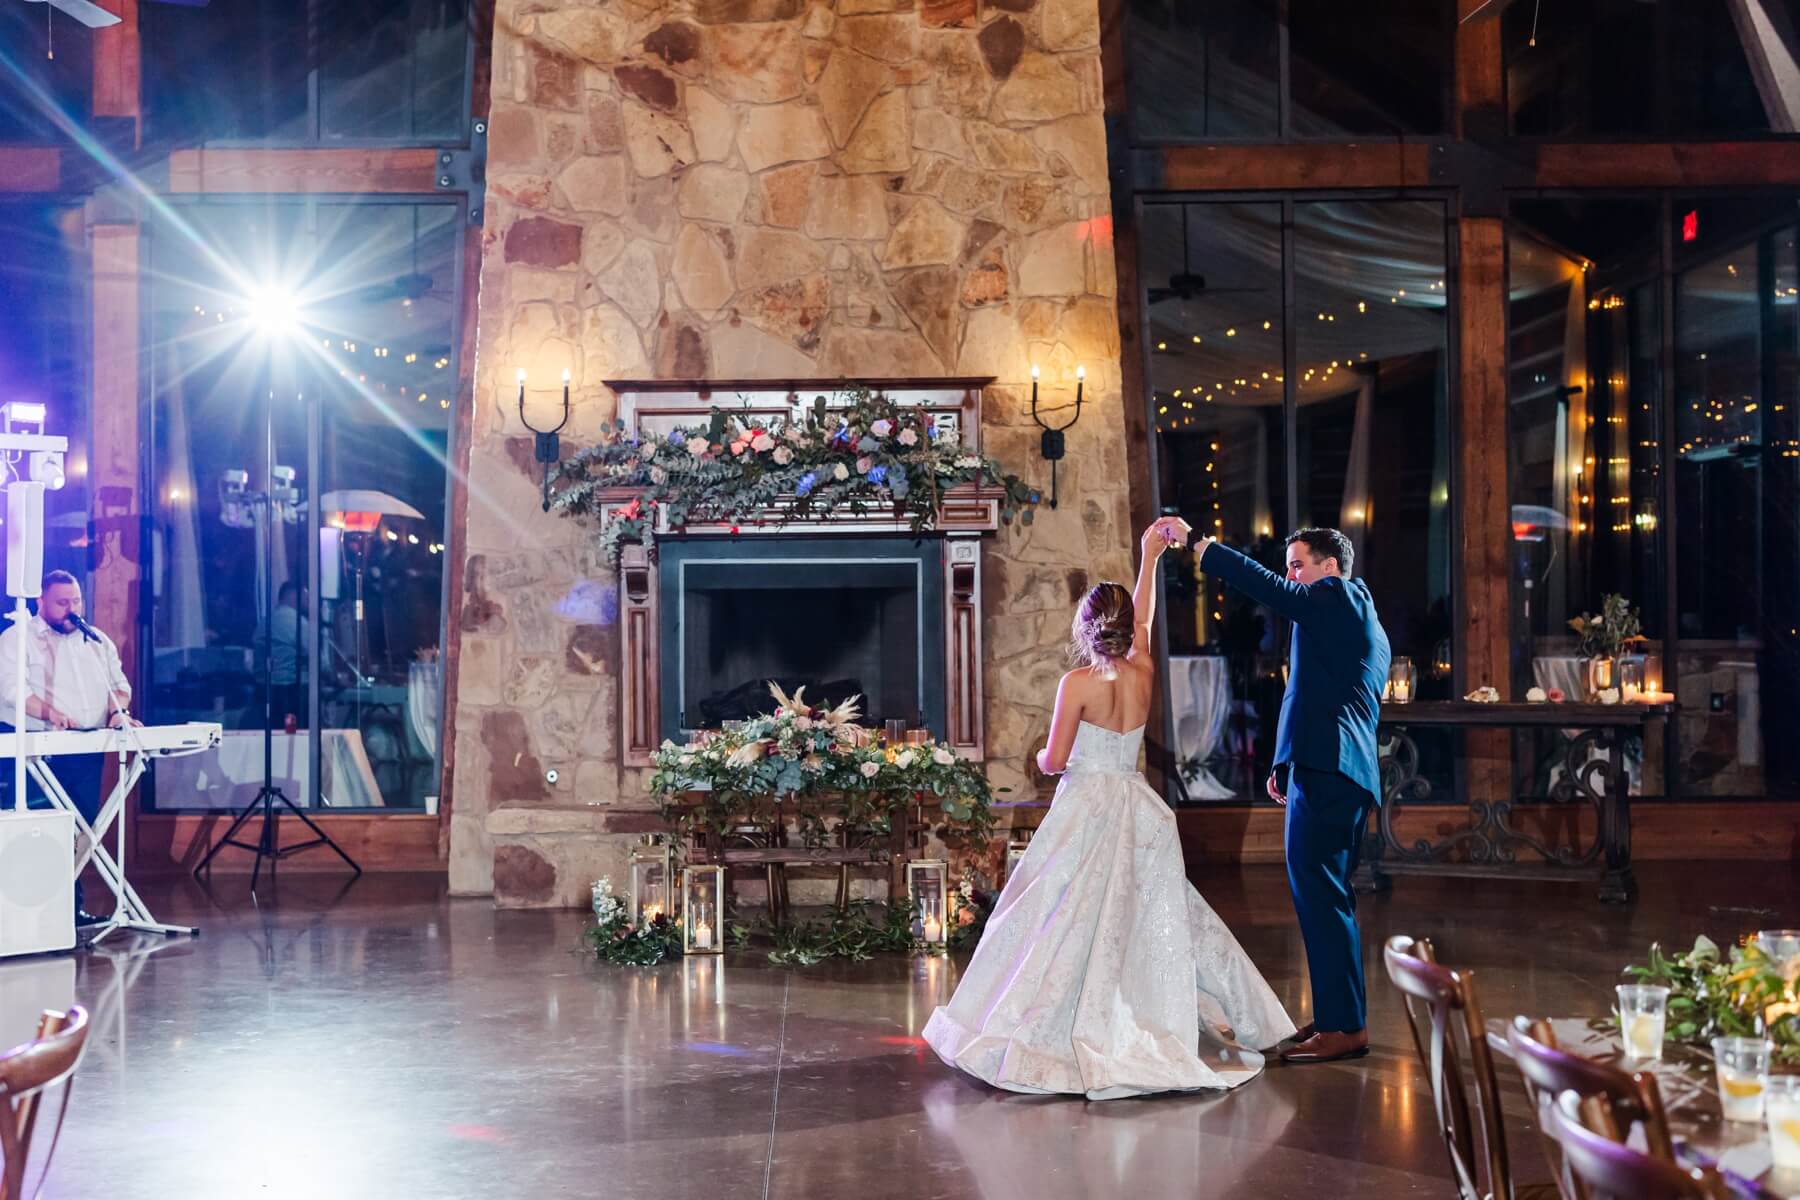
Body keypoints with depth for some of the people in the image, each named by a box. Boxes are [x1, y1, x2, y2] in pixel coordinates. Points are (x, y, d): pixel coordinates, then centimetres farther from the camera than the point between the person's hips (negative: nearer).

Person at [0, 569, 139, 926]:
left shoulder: (98, 642, 19)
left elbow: (119, 684, 19)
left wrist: (119, 710, -4)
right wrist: (49, 712, -29)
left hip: (87, 751, 6)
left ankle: (73, 907, 8)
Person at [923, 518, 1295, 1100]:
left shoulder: (1078, 683, -11)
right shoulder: (1143, 675, 2)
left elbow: (1054, 761, -10)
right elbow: (1144, 617, 20)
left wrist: (1042, 755, 13)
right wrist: (1149, 557, 29)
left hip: (1086, 811, -5)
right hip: (1137, 812, 5)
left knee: (1069, 926, -2)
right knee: (1153, 921, 10)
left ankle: (1040, 1038, -1)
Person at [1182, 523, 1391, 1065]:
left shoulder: (1339, 595, -3)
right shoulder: (1366, 626, 26)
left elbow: (1265, 586, -14)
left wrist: (1197, 542, -10)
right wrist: (1290, 764, 22)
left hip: (1325, 772, -11)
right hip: (1344, 773, 11)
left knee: (1320, 895, -10)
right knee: (1328, 898, 15)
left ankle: (1343, 1027, -10)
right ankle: (1338, 1017, 21)